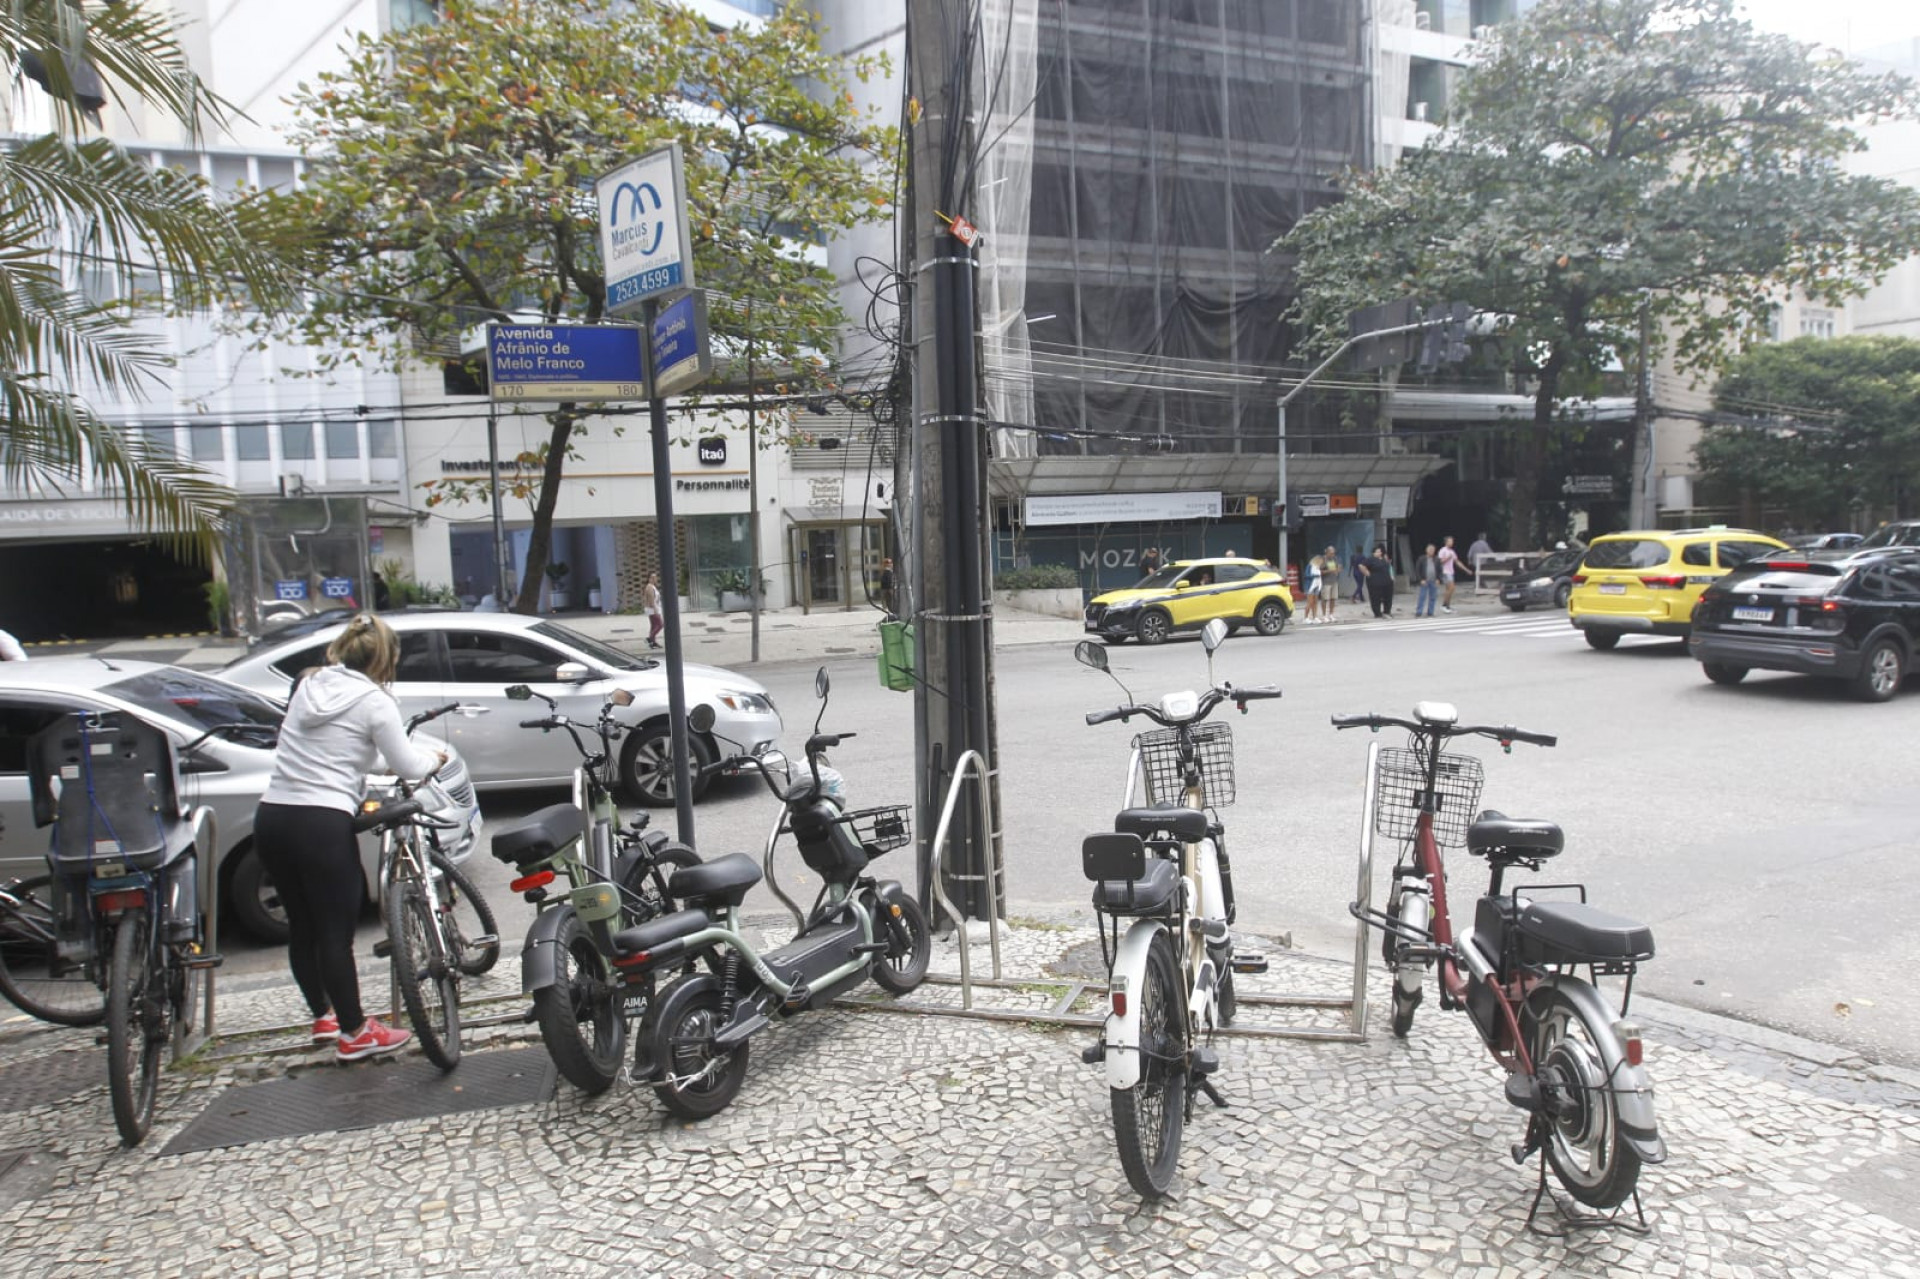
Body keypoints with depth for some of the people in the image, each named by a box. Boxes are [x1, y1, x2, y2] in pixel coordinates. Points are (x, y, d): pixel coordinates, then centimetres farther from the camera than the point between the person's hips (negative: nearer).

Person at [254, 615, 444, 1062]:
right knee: (336, 933, 1)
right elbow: (406, 766, -2)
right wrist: (435, 758, 16)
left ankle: (323, 1016, 33)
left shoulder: (308, 686, 12)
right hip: (322, 824, -7)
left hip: (271, 818, 7)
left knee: (301, 927, 17)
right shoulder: (373, 701, -6)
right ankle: (355, 1033, 10)